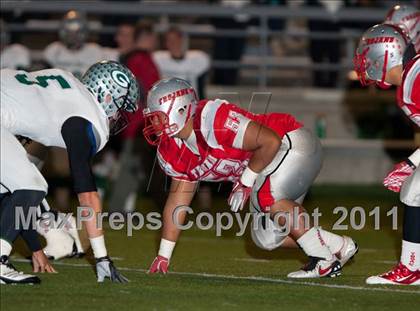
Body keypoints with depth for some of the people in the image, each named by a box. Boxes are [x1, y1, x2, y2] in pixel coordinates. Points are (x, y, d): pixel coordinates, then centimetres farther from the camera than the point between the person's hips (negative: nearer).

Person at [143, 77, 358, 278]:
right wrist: (163, 255, 5)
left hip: (295, 145, -9)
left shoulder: (212, 121, -30)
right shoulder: (173, 152, -2)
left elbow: (270, 141, -28)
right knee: (266, 238, 6)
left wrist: (246, 181, -22)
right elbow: (178, 199, 7)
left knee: (266, 198, -32)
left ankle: (324, 260, -20)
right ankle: (340, 247, 18)